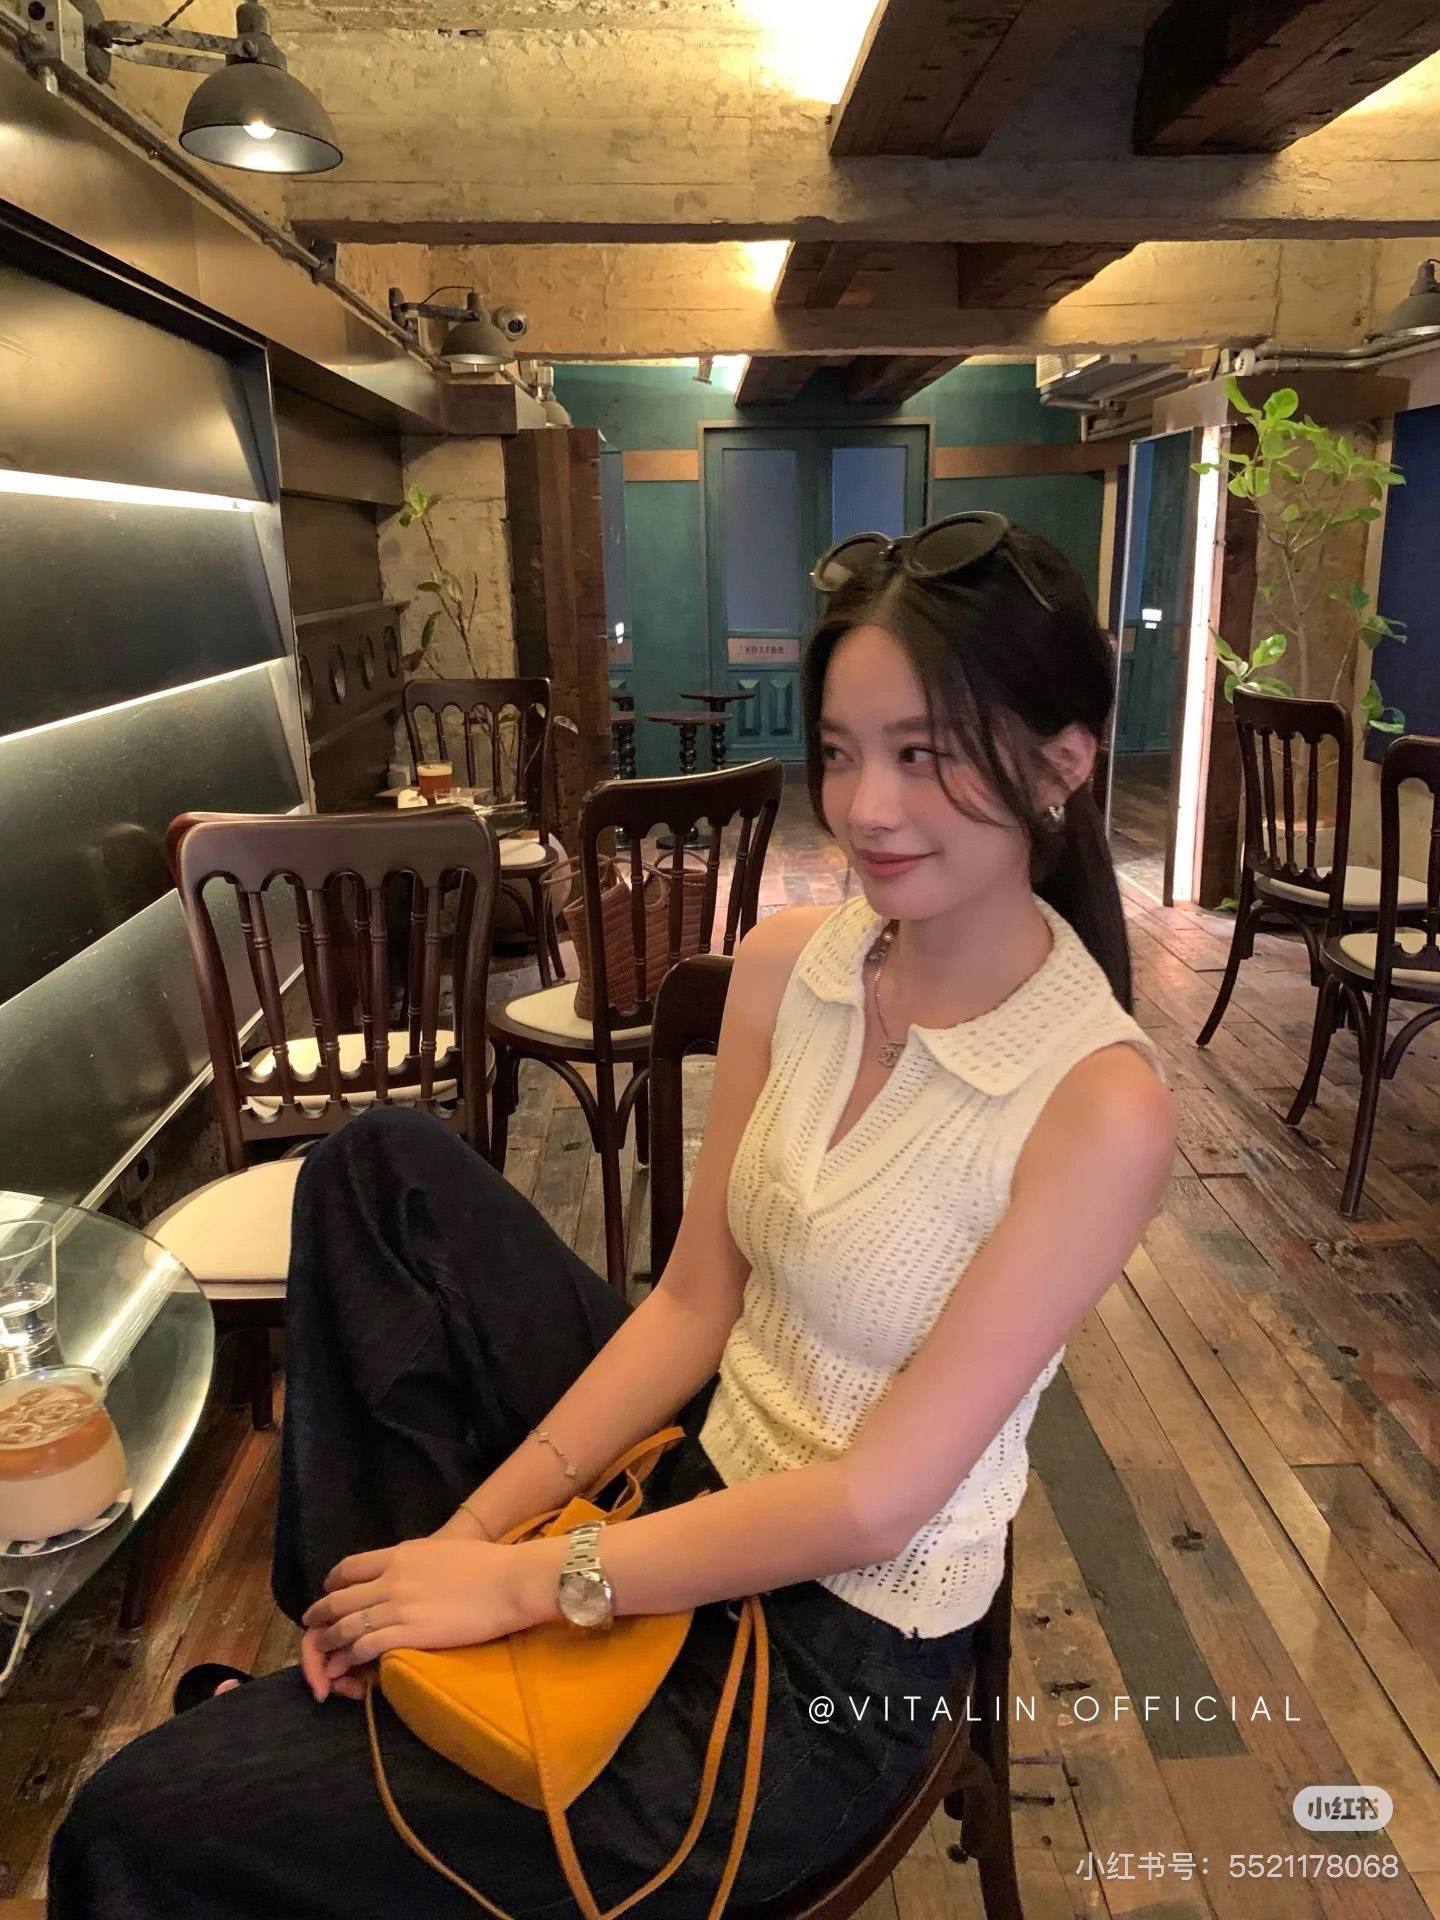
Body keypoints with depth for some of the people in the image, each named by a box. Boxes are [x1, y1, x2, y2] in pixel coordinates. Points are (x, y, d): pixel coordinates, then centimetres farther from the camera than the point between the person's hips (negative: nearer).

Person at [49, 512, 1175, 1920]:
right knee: (383, 1167, 0)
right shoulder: (785, 965, -8)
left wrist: (524, 1579, -17)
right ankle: (377, 1607, 8)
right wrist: (475, 1529, -11)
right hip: (699, 1479, 6)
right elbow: (693, 1302, -3)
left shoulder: (1096, 1104, -25)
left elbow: (875, 1499, -22)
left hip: (838, 1644, -5)